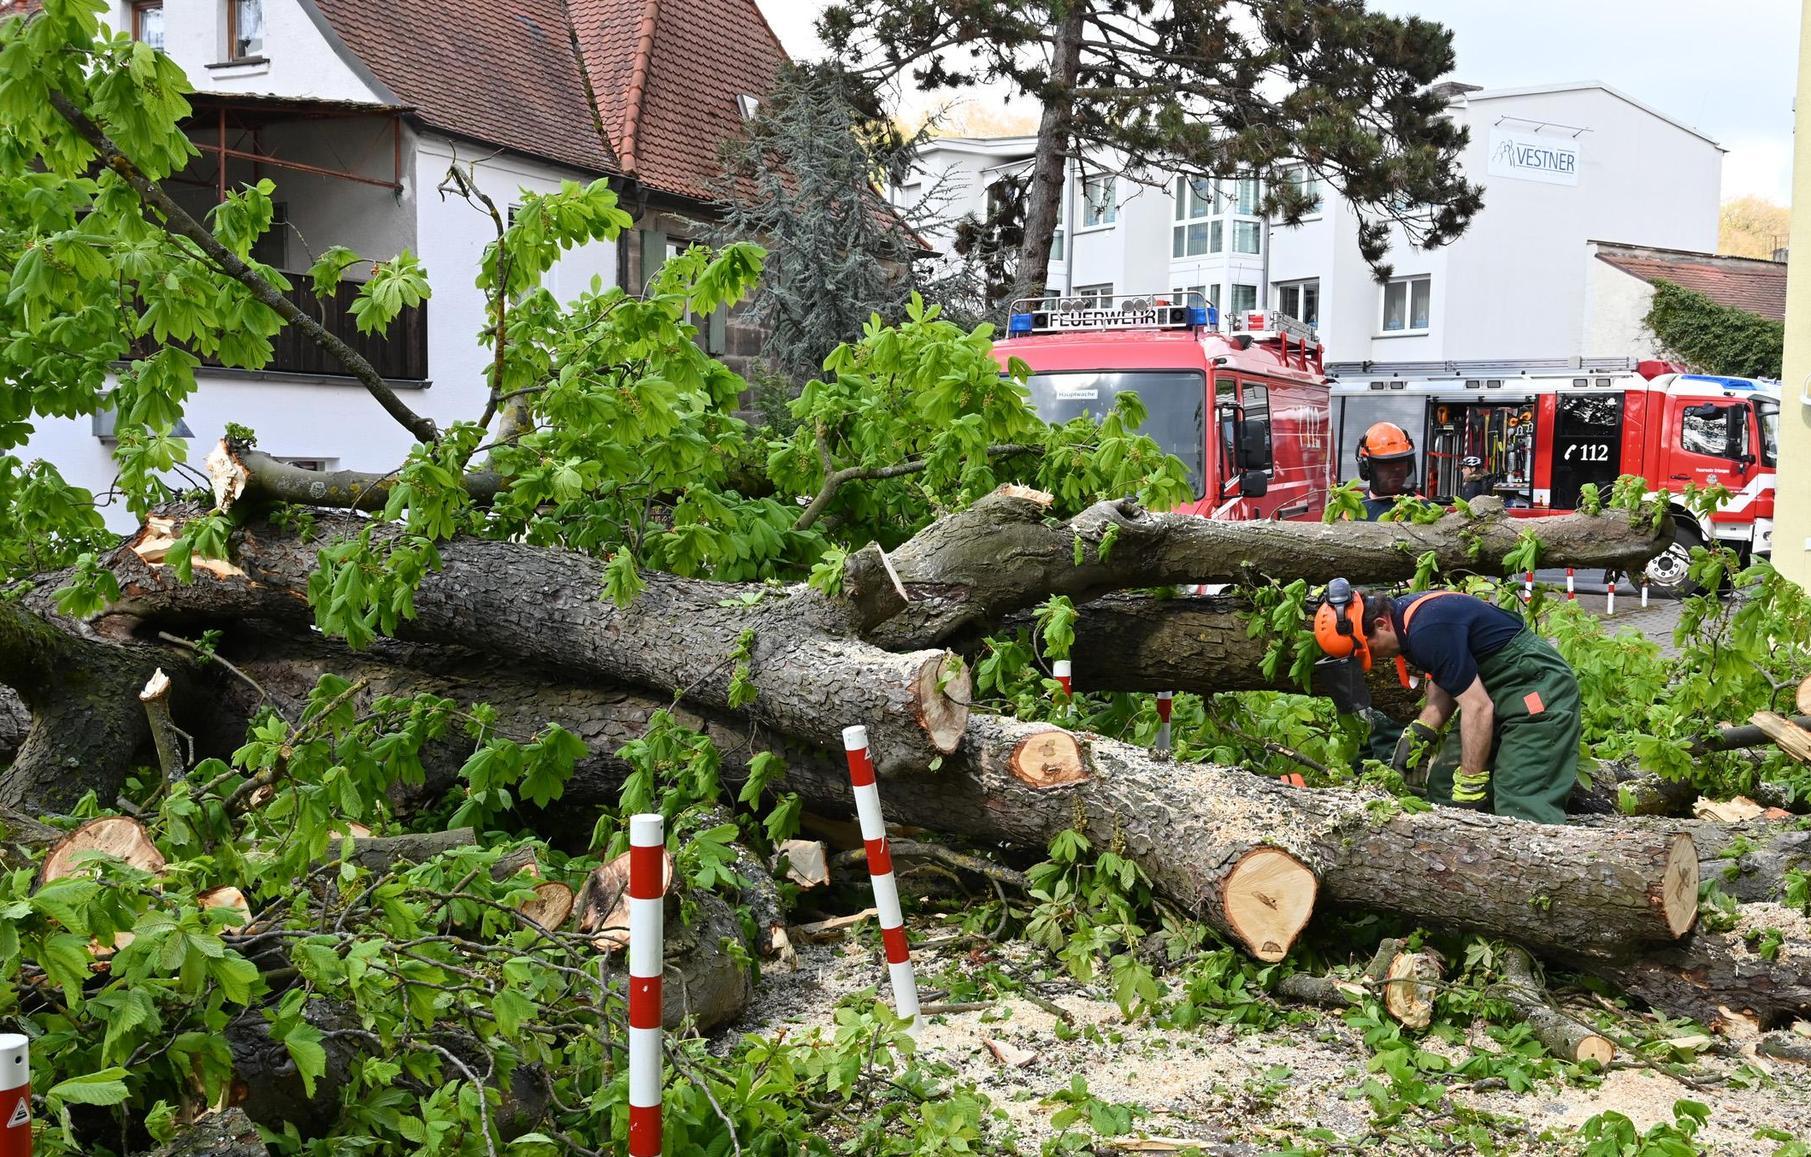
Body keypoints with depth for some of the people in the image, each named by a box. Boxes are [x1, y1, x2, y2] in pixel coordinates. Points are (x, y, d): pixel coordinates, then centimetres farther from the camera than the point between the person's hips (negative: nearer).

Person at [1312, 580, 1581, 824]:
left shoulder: (1428, 631, -27)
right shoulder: (1403, 615, 3)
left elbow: (1478, 707, -26)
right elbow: (1446, 679, 13)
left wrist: (1469, 784, -20)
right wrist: (1420, 733, -1)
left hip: (1538, 692, -11)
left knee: (1523, 810, -18)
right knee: (1443, 786, 9)